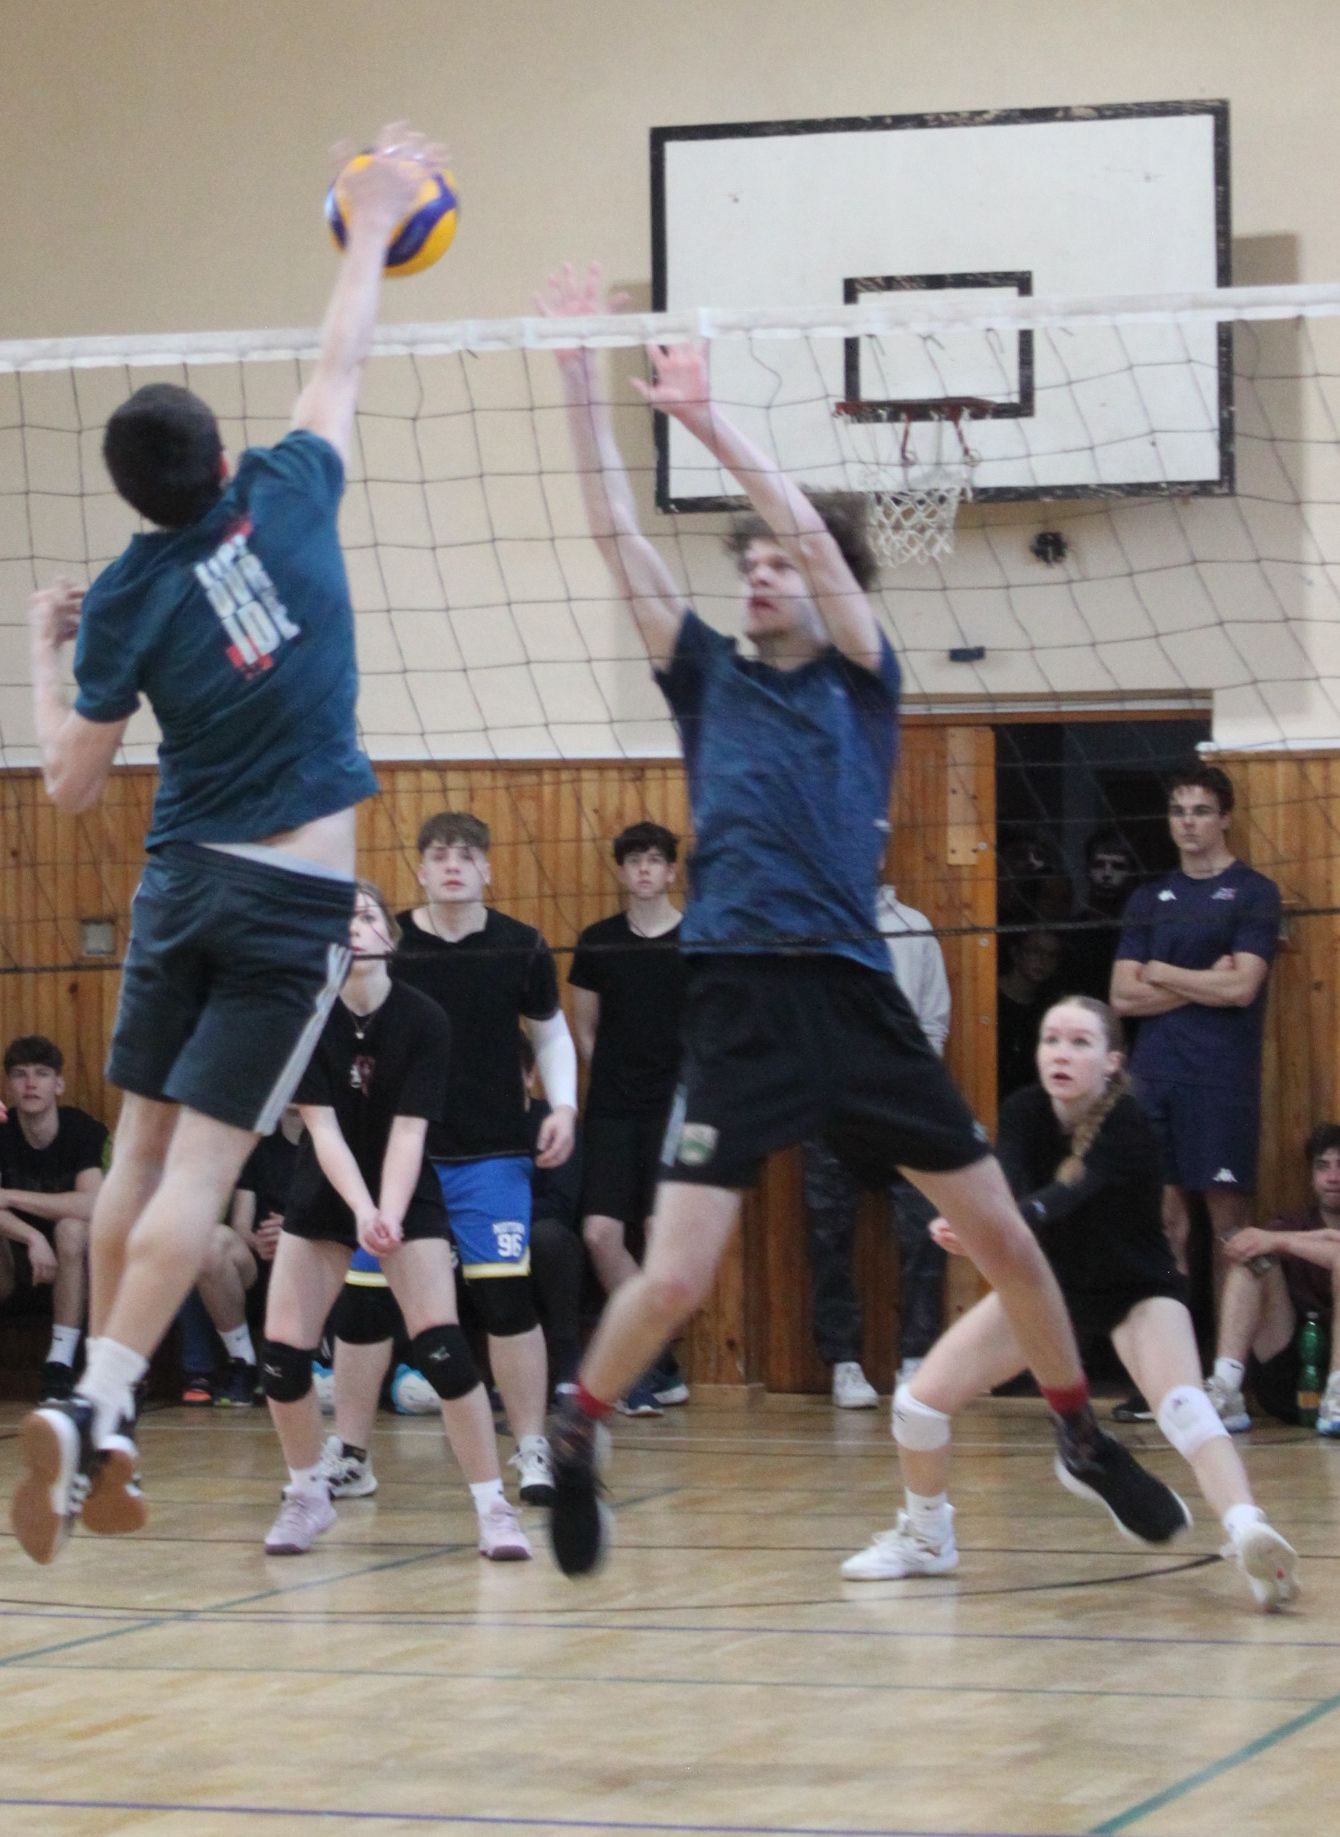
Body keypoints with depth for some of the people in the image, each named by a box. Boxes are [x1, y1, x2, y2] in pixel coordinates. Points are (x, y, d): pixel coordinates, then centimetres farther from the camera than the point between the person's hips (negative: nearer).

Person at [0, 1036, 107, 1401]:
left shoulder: (84, 1129, -17)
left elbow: (92, 1204, -33)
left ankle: (60, 1363, -29)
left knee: (72, 1228, -34)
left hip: (76, 1260, -2)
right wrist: (32, 1238, -43)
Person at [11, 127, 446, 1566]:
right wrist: (370, 225, 25)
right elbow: (340, 364, 13)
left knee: (143, 1149, 13)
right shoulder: (286, 498, -5)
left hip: (181, 883, 1)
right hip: (294, 897, -1)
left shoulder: (123, 601, -5)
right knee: (199, 1165, -8)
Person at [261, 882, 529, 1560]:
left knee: (442, 1348, -17)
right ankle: (308, 1496, 18)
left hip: (407, 1194, -2)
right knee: (282, 1353, -6)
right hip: (324, 1194, 2)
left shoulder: (424, 1021, -15)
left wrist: (389, 1216, -34)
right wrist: (361, 1210, -33)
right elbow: (322, 1126, -18)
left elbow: (409, 1129, -19)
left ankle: (493, 1509, -8)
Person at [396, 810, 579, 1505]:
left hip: (492, 1154, 0)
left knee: (507, 1298, -8)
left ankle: (532, 1450, 2)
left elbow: (551, 1031, 13)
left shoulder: (521, 947, 0)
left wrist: (563, 1107, -1)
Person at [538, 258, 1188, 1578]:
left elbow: (818, 539, -5)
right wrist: (577, 368, 1)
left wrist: (710, 426, -10)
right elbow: (615, 530, 6)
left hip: (858, 999, 1)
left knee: (1004, 1239, 4)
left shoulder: (864, 681, 10)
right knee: (675, 1279, -12)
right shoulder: (711, 680, 12)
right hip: (741, 1007, -1)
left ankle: (1083, 1436, 24)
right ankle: (575, 1442, 12)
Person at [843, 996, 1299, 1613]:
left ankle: (1248, 1535, -48)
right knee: (918, 1401, -3)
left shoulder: (1126, 1129, -29)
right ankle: (925, 1537, 22)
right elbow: (1010, 1190, -33)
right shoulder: (1025, 1113, -16)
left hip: (1137, 1292, -5)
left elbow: (1067, 1199, -46)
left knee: (1183, 1405, -34)